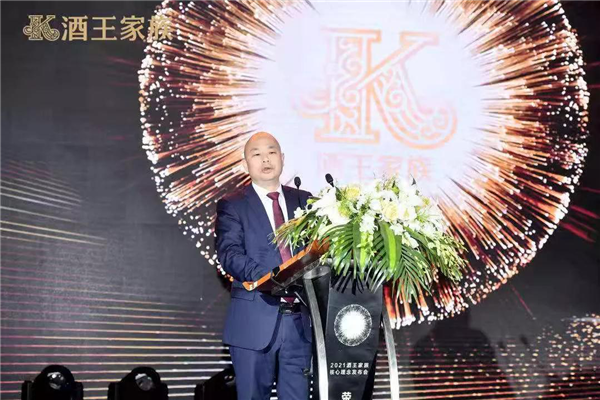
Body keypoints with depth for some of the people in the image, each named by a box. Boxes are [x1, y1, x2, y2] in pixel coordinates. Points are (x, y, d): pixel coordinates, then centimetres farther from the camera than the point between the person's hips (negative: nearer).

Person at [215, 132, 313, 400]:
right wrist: (267, 277, -28)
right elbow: (229, 252, -12)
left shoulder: (303, 200, 14)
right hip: (255, 321, -3)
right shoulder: (232, 206, 1)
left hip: (300, 318, 3)